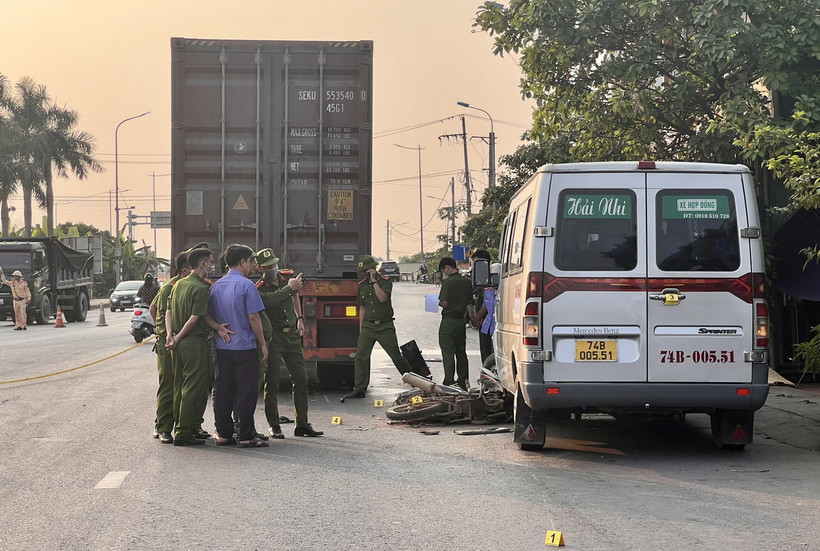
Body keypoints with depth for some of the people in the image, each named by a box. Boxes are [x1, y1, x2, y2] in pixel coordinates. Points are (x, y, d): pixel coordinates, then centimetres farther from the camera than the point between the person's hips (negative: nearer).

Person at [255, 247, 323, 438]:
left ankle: (302, 424, 12)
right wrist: (289, 287, -25)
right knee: (272, 383, -1)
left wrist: (299, 318, 26)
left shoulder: (288, 276, 9)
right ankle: (274, 426, 5)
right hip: (272, 337, -6)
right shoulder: (260, 289, -9)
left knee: (301, 379, 5)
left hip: (291, 335, 6)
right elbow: (270, 300, -31)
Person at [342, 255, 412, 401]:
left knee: (396, 356, 2)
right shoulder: (362, 285, 11)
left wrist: (374, 280, -17)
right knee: (360, 357, -8)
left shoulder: (385, 282, -3)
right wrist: (361, 328, 13)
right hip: (368, 326, 4)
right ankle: (359, 389, -5)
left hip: (385, 326, -4)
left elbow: (382, 298, -21)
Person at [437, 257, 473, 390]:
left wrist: (438, 303, 1)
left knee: (448, 352, -3)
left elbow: (444, 303, -20)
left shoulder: (448, 282, -16)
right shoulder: (467, 282, 6)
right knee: (461, 352, 14)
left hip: (449, 321, -7)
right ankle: (463, 382, 18)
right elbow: (470, 301, 12)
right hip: (461, 320, 7)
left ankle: (449, 382, -8)